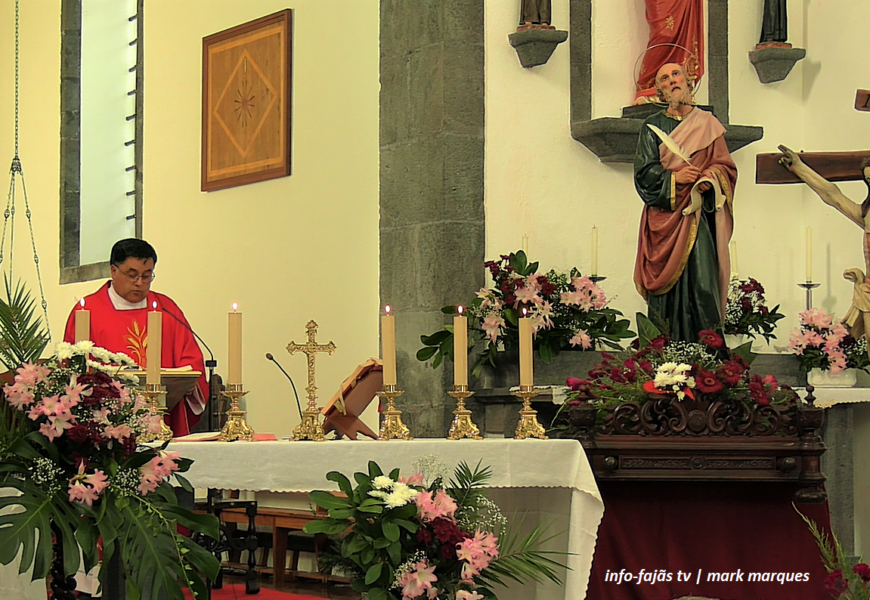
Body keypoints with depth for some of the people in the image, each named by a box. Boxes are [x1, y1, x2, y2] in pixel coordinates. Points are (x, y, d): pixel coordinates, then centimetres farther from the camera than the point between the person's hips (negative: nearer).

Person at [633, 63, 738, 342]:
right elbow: (644, 171, 2)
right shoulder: (652, 126, 12)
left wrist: (711, 178, -11)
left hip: (698, 217, 0)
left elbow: (725, 165, 10)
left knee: (702, 283, -11)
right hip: (664, 217, 0)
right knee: (666, 285, -6)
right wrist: (674, 178, -13)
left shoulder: (708, 124, 14)